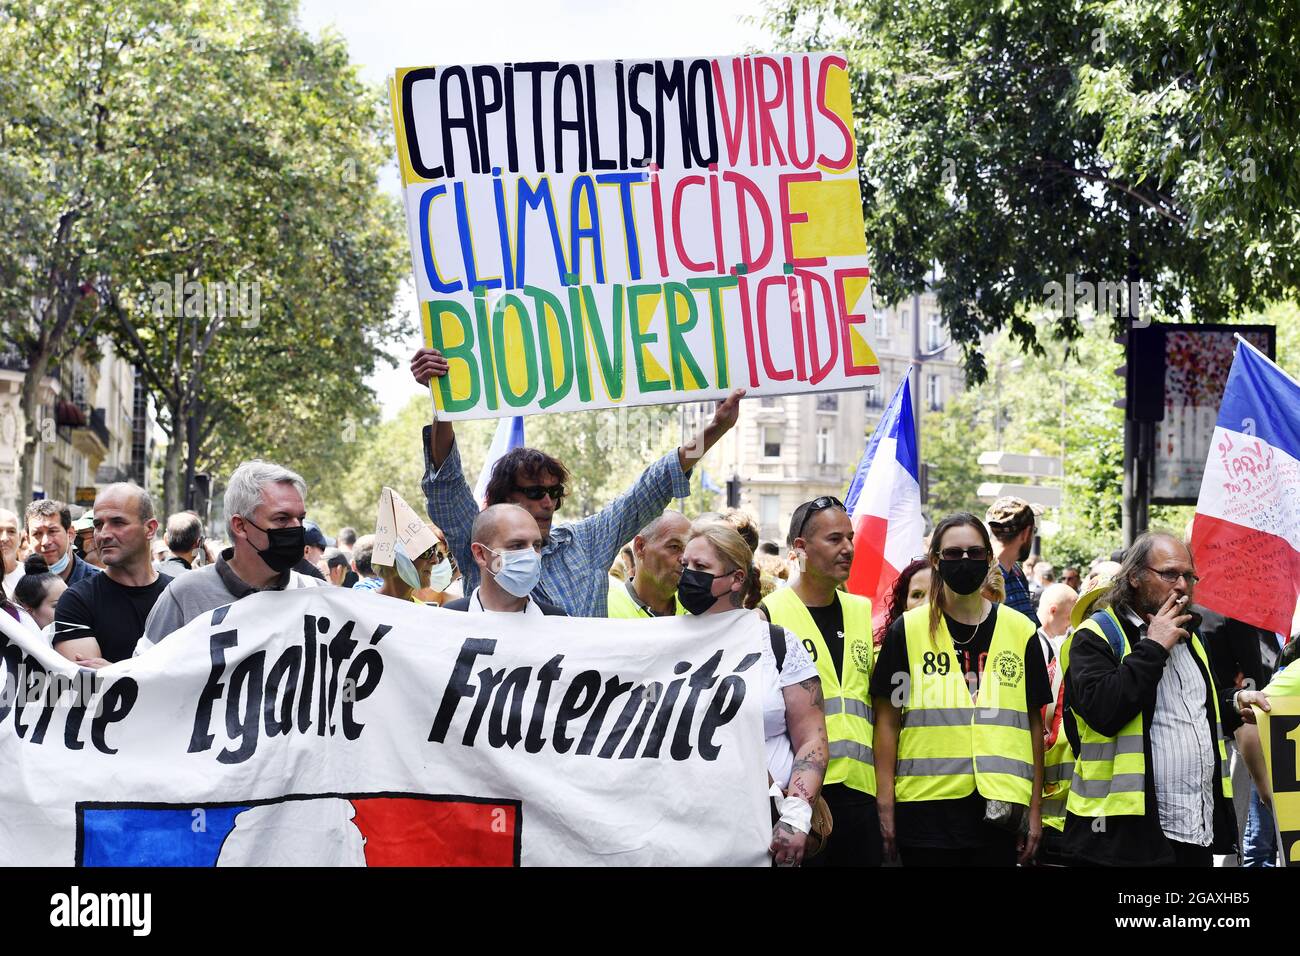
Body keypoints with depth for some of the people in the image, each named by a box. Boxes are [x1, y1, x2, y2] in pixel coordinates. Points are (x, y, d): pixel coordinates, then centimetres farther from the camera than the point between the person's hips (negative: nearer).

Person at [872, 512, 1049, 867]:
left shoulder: (1021, 631, 8)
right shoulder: (907, 630, 2)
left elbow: (1034, 724, 10)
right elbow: (887, 721, 3)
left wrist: (1036, 809, 7)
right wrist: (885, 804, -3)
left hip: (999, 807, 1)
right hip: (926, 806, -1)